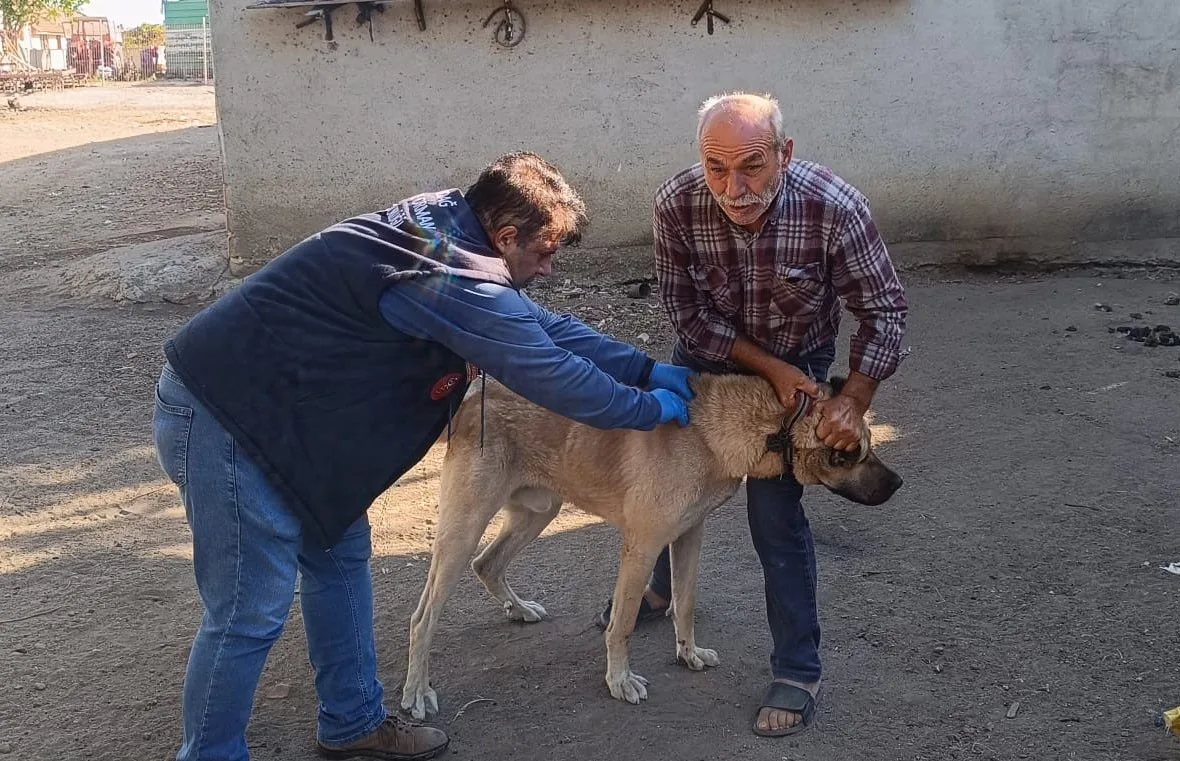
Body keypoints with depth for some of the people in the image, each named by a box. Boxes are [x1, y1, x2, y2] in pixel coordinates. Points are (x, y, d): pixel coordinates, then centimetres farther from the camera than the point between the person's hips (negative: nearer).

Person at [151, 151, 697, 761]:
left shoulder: (443, 223, 5)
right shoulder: (456, 281, -25)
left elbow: (541, 326, 14)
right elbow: (554, 375, -16)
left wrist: (649, 371, 15)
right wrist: (649, 409, 0)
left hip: (268, 405, 11)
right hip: (223, 417, -11)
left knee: (339, 554, 17)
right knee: (251, 611, -3)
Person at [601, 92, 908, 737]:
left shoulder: (834, 207, -33)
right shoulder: (676, 205, -29)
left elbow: (884, 309, -21)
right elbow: (687, 312, -18)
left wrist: (854, 401, -28)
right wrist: (767, 367, -26)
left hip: (799, 362, -3)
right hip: (708, 351, 3)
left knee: (775, 512, -9)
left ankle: (798, 672, 8)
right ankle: (661, 589, 49)